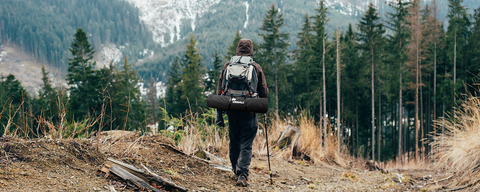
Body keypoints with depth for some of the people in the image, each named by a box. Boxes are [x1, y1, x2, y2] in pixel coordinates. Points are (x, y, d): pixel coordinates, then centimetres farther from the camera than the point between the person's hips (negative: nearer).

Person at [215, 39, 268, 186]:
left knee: (234, 142, 17)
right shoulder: (256, 68, -2)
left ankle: (236, 170, 28)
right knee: (246, 145, 0)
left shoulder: (228, 66, 4)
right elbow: (264, 93, 1)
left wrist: (219, 112, 8)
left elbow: (220, 90, 3)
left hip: (231, 110, 2)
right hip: (249, 112, -2)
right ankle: (242, 174, -13)